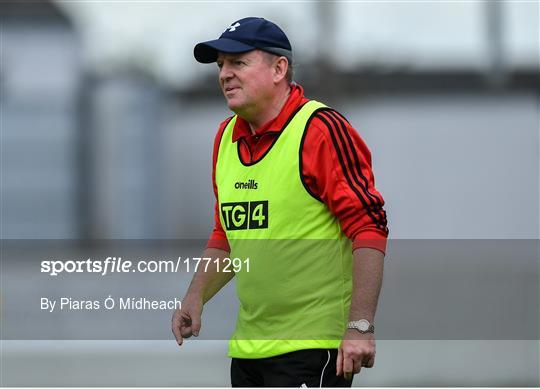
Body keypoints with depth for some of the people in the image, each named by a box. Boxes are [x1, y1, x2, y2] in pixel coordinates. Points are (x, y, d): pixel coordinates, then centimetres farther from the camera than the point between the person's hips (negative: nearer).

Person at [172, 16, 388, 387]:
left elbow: (369, 228, -17)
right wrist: (196, 296, 8)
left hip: (312, 344, -8)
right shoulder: (226, 137, 12)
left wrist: (360, 326, -22)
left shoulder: (322, 130, -13)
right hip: (248, 344, 8)